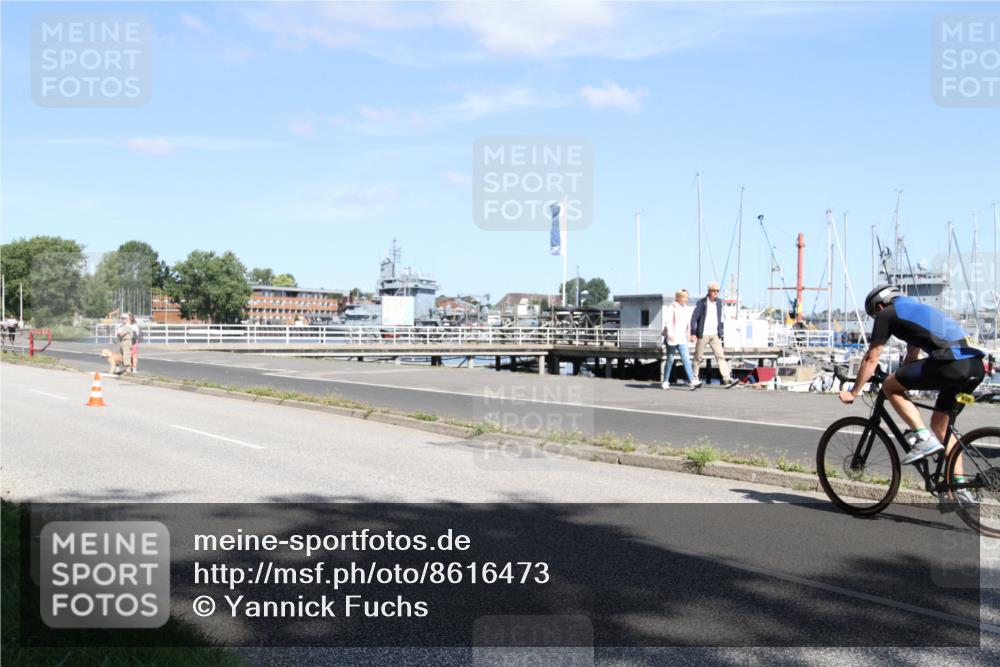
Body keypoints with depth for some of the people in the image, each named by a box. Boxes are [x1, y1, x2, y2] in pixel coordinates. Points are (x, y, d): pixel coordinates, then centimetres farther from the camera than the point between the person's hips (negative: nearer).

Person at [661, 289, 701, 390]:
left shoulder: (686, 309, 13)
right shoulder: (672, 308, -8)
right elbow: (668, 322, -16)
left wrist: (688, 334, 17)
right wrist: (670, 334, -26)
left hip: (682, 339, 5)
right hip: (672, 338, -5)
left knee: (686, 359, -7)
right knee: (670, 360, 4)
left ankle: (692, 381, -16)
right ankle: (665, 382, 16)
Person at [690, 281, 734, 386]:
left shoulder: (719, 302, 8)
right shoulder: (701, 302, -8)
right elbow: (694, 318, -8)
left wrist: (720, 332, 14)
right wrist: (693, 333, -14)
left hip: (715, 334, 4)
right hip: (702, 335, -4)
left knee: (720, 356, -7)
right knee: (698, 357, 6)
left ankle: (727, 378, -13)